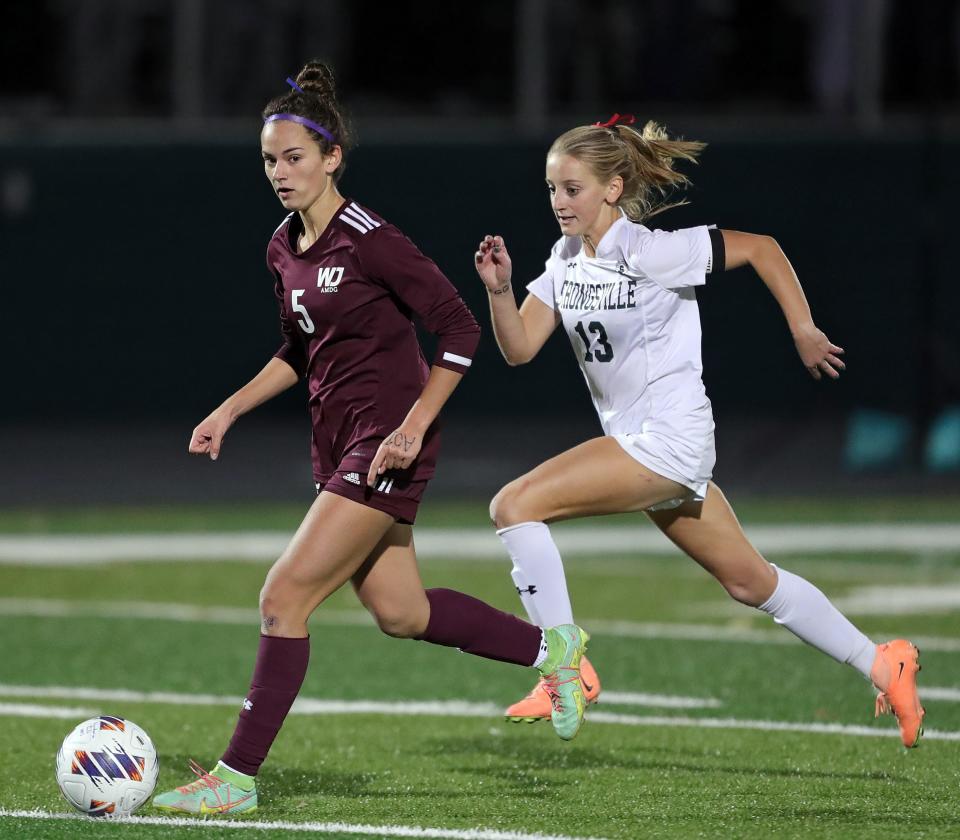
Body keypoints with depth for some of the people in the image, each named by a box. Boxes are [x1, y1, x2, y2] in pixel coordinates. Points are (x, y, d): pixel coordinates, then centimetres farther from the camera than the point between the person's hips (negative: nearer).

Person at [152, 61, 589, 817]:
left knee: (284, 596, -13)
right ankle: (550, 647, 36)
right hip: (339, 443, 9)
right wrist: (231, 411, 12)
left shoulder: (368, 240, -17)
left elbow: (460, 330, -15)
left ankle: (236, 777, -8)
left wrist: (413, 428, -19)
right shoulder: (284, 249, 8)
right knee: (400, 614, 16)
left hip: (387, 447, -9)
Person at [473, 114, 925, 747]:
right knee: (751, 582, 15)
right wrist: (500, 289, -13)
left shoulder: (649, 252, -16)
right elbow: (519, 348, 4)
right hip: (634, 440, 9)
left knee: (514, 505, -18)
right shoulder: (565, 261, 7)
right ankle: (882, 666, 25)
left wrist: (804, 331, -7)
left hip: (669, 438, -9)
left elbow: (760, 247, -10)